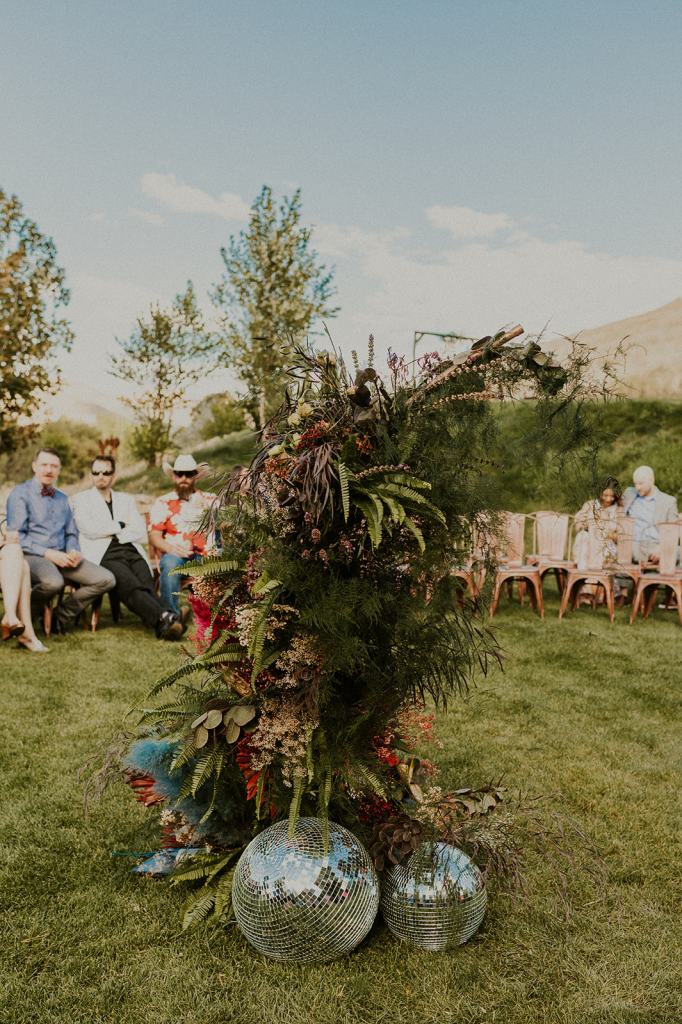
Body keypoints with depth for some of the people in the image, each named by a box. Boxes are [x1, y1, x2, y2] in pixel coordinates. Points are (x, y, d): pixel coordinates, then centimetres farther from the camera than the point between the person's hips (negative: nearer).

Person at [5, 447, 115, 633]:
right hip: (32, 556, -6)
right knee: (54, 582, -40)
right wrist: (47, 553, -16)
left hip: (61, 557, 6)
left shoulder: (62, 498, 22)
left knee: (106, 579, -16)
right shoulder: (20, 493, 2)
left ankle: (60, 618, -2)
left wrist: (73, 551, 0)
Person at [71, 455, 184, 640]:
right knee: (131, 586, -34)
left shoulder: (126, 499, 28)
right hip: (104, 555, -3)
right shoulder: (80, 499, 19)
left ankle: (163, 625, -51)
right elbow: (89, 529, 0)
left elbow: (141, 532, 14)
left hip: (131, 551, 3)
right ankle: (164, 618, -54)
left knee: (146, 585, -29)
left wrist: (114, 534, 0)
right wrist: (121, 525, 8)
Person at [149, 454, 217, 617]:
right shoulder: (163, 503, 14)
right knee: (170, 564, -36)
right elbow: (154, 536, 6)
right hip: (175, 555, 0)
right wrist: (171, 548, -14)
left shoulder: (209, 500, 17)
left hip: (205, 555, 0)